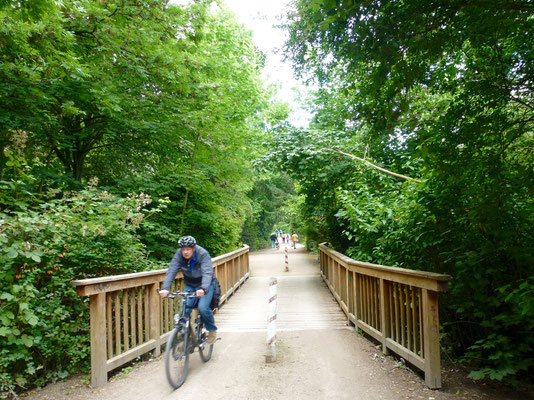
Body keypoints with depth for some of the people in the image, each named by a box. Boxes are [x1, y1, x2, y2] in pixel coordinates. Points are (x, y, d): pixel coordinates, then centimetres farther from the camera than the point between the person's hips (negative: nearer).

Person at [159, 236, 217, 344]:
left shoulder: (203, 254, -26)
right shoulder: (179, 255, -16)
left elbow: (207, 273, -37)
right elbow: (171, 271, -26)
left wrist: (203, 289, -54)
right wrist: (165, 288, -41)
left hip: (205, 285, -3)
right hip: (190, 286, 4)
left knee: (203, 308, -23)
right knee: (184, 309, -14)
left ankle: (212, 330, 5)